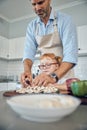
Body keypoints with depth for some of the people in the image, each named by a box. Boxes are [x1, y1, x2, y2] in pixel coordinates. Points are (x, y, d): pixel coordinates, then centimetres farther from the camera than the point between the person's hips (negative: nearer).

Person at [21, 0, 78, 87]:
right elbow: (29, 53, -3)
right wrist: (27, 70, -23)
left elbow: (70, 55, -19)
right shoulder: (32, 26, 3)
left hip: (64, 72, -3)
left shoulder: (65, 20, -10)